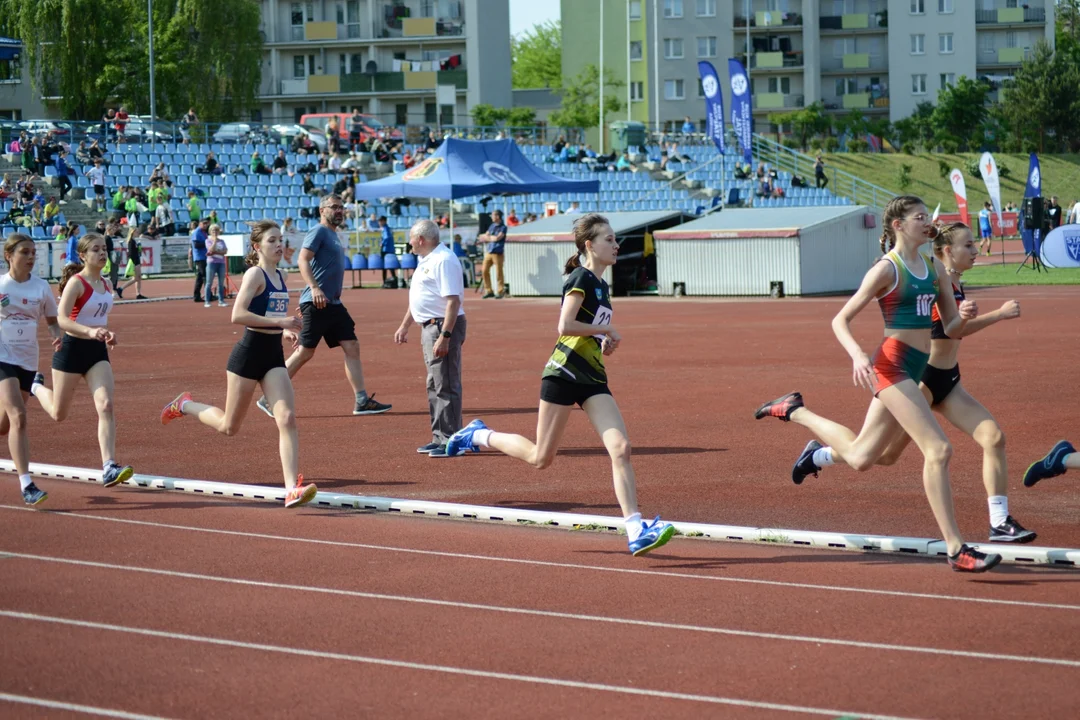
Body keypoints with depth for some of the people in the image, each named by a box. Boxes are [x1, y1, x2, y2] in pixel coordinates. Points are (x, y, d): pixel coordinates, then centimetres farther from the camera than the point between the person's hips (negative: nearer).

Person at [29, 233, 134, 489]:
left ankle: (109, 467, -20)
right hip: (73, 349, -5)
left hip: (97, 351, 5)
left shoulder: (106, 284, 7)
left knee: (106, 406, -15)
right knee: (59, 414, 10)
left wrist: (107, 335, 5)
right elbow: (62, 319, -26)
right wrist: (90, 331, -40)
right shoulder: (76, 283, -15)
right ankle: (36, 387, 44)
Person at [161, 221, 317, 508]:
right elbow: (238, 315, -24)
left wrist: (285, 330, 8)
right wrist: (278, 321, -26)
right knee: (229, 427, 9)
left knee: (287, 419, -12)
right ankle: (184, 405, 36)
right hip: (249, 354, -6)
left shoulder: (280, 276, 11)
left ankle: (292, 488, -18)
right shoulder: (255, 274, -12)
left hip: (274, 355, 6)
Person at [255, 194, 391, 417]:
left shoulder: (332, 235, 20)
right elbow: (303, 260, -19)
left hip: (333, 304, 9)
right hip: (316, 304, -9)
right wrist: (314, 288, -31)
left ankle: (362, 401, 1)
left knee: (352, 347, 2)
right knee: (304, 352, -7)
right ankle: (269, 399, 0)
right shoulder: (318, 232, -7)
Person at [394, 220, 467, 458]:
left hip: (444, 326, -11)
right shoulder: (425, 260, 16)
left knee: (445, 386, -9)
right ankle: (440, 438, 23)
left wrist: (444, 336, -28)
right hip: (429, 327, 11)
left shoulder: (443, 260, -17)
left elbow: (453, 301, -24)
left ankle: (450, 440, -7)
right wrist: (404, 326, 28)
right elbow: (417, 297, 27)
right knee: (434, 385, 16)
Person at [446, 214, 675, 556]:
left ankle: (635, 531, -14)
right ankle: (479, 435, 26)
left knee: (621, 449, -9)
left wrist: (605, 343, 9)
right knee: (540, 458, 3)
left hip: (593, 379, 8)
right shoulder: (581, 278, -11)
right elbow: (565, 325, -22)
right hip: (564, 373, -8)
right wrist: (607, 329, -12)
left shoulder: (601, 285, 16)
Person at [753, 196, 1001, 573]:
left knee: (860, 457, 16)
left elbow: (951, 330, 15)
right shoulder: (886, 269, -9)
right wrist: (857, 356, -24)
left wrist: (964, 315, -9)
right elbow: (840, 321, -6)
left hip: (914, 371, 9)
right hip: (891, 366, -9)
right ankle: (956, 550, -16)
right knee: (938, 450, -18)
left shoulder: (935, 267, 13)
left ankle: (794, 411, 36)